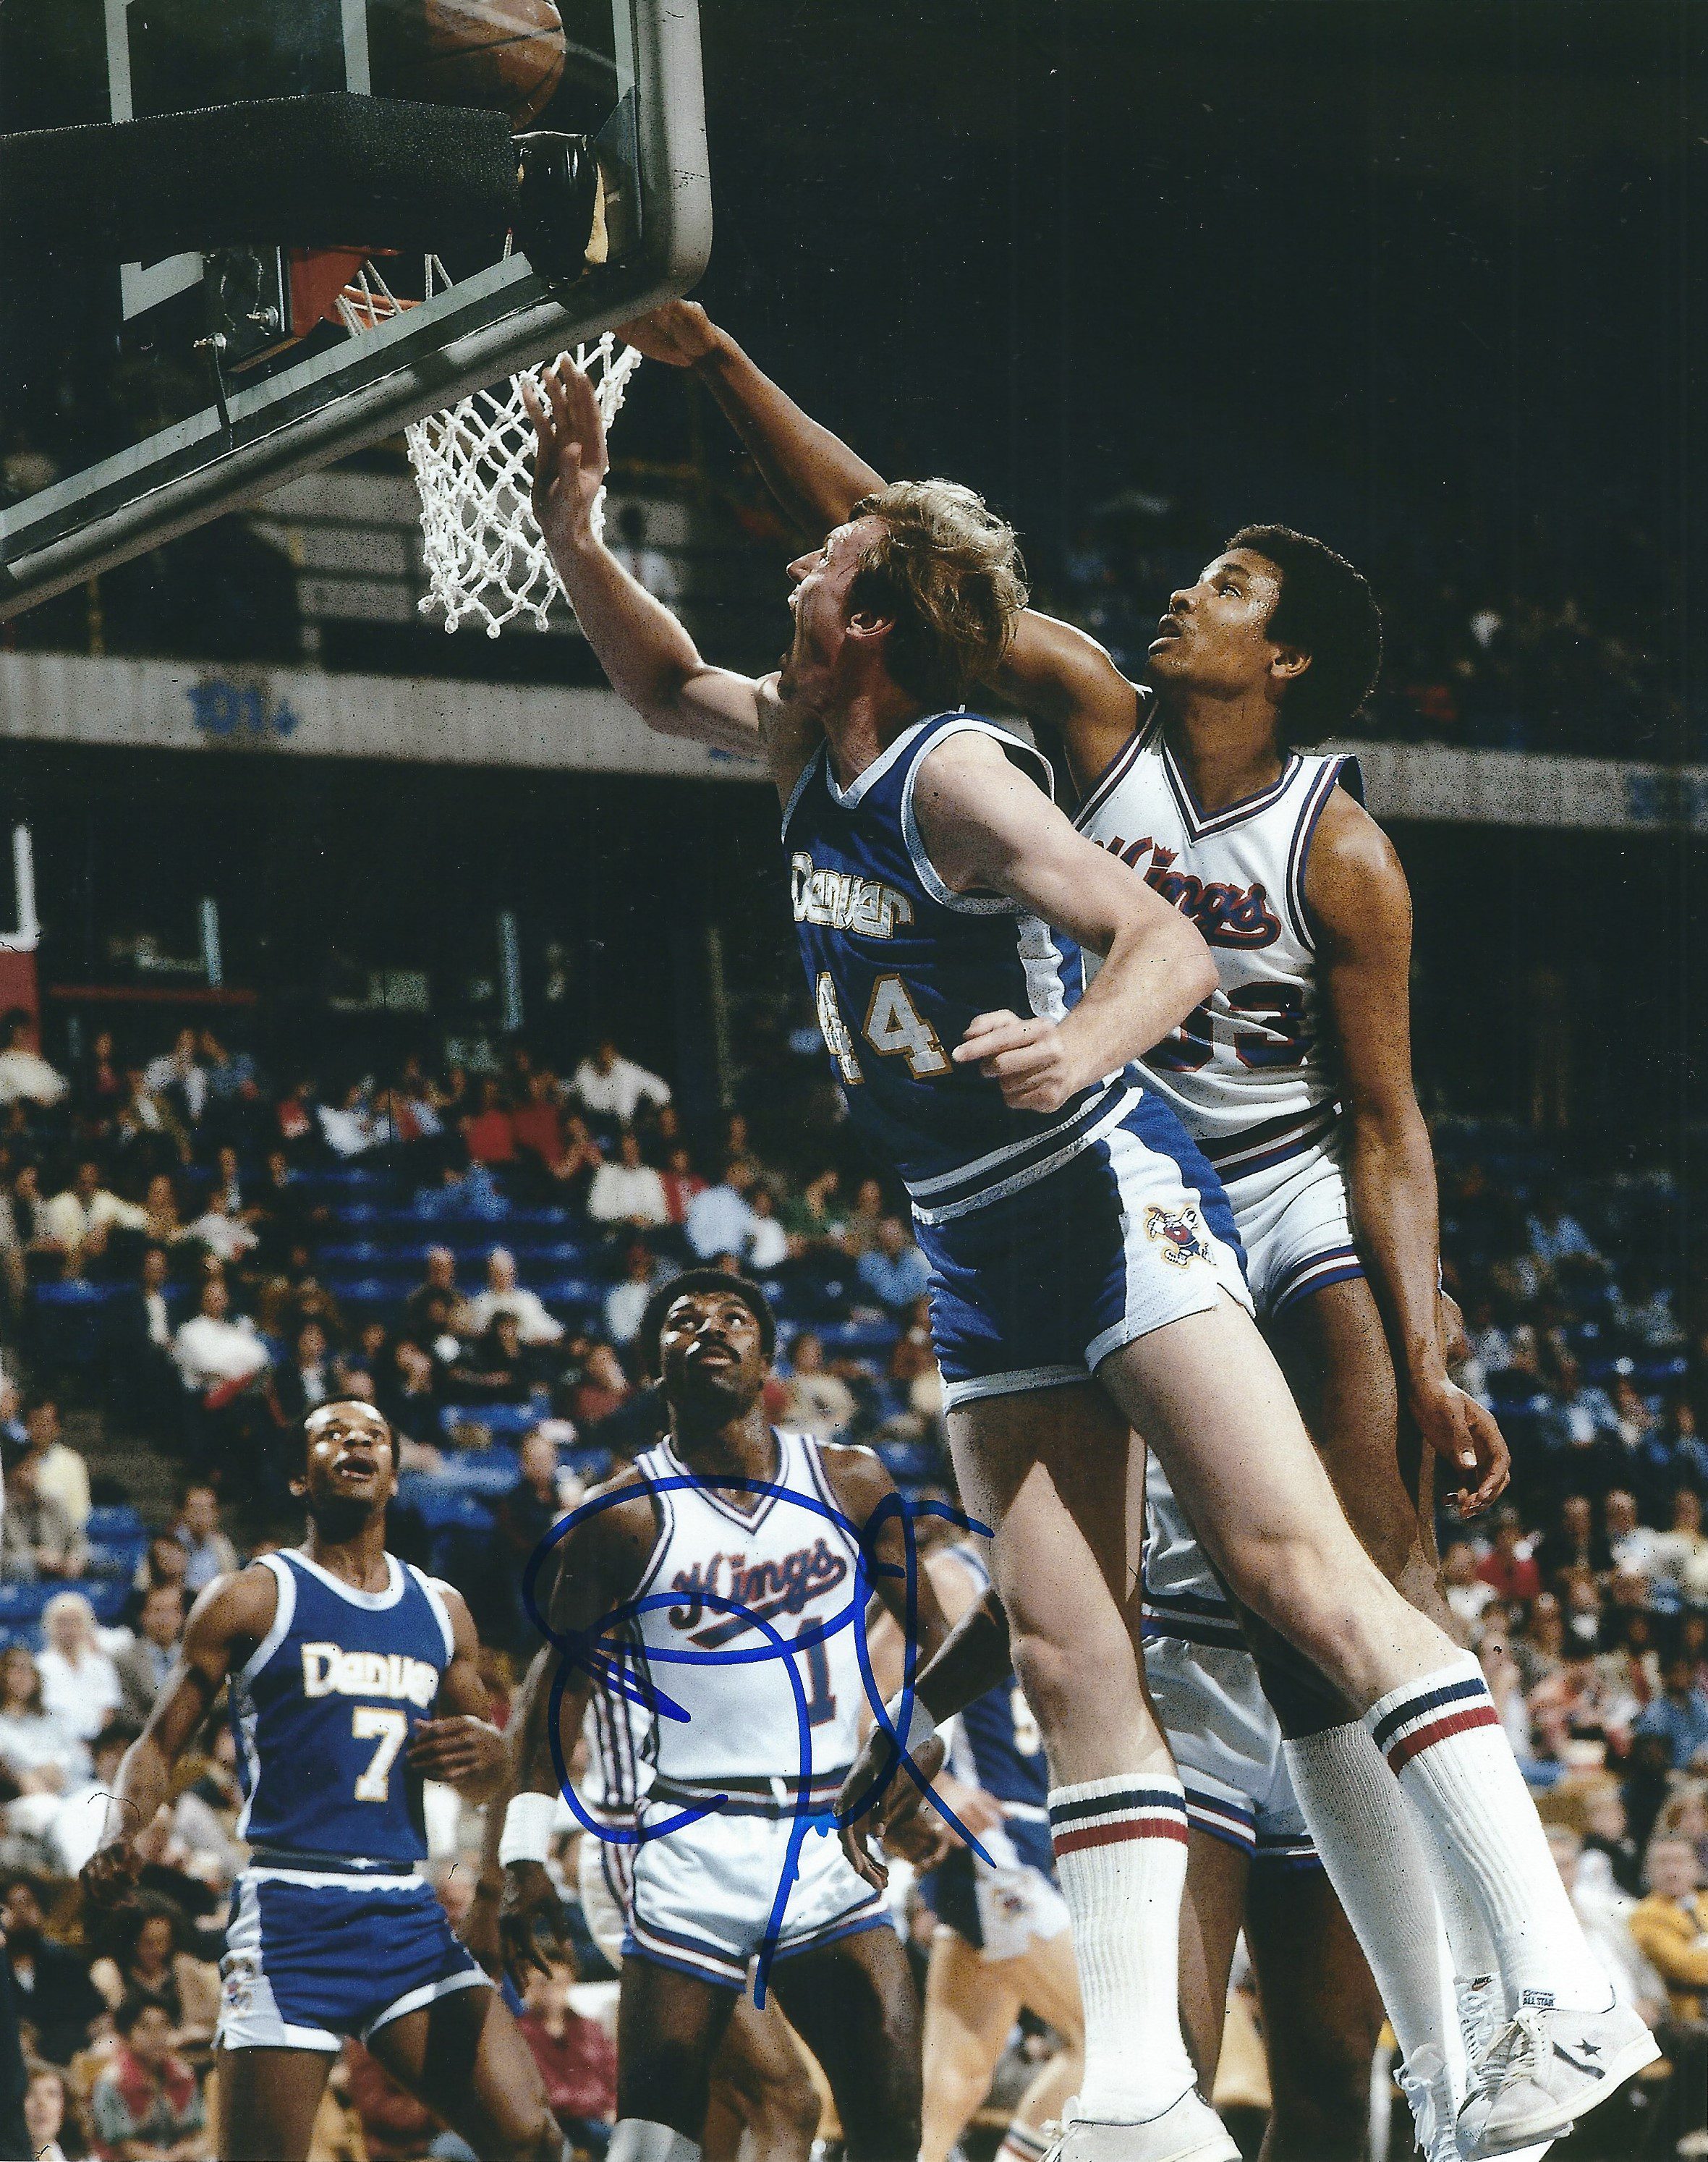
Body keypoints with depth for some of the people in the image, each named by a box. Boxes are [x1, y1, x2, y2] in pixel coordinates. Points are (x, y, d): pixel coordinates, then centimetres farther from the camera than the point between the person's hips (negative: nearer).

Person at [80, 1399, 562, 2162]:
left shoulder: (441, 1610, 18)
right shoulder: (253, 1598, 4)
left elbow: (483, 1780, 28)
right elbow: (159, 1746, 4)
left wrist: (488, 1754, 3)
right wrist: (116, 1840, -16)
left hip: (409, 1918, 5)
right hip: (290, 1915, -4)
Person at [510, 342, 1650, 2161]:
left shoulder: (955, 777, -14)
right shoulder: (805, 750, 12)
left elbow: (1171, 941, -23)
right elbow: (666, 687, 33)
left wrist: (1082, 1045, -44)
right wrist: (570, 532, 18)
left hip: (1109, 1198, -9)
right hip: (982, 1260, 9)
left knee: (1297, 1570, -18)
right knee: (1066, 1657, -1)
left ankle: (1564, 1997, -25)